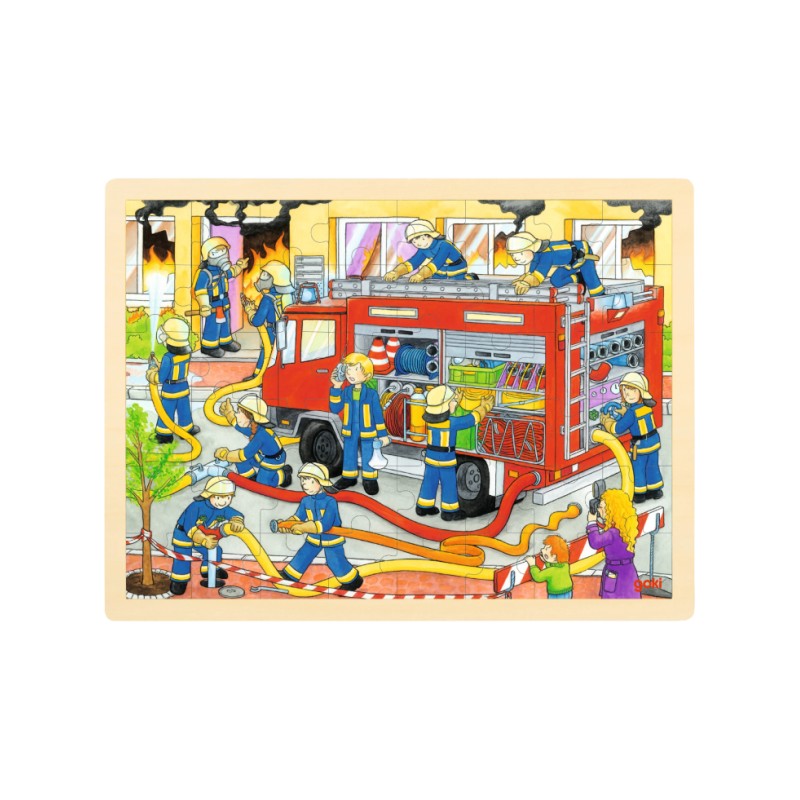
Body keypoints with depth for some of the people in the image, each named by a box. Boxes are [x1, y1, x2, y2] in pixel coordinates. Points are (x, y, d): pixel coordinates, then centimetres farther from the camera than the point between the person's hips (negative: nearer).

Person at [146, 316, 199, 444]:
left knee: (166, 413, 14)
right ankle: (186, 430, 36)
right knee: (184, 411, 21)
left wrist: (152, 369, -4)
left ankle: (164, 435, 27)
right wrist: (158, 365, 5)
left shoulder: (168, 358, -31)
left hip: (170, 391, -4)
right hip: (183, 388, 4)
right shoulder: (188, 353, -14)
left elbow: (160, 378, -22)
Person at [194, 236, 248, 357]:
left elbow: (230, 273, 26)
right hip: (212, 305, -9)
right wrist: (204, 306, -31)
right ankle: (209, 346, 14)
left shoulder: (221, 269, 1)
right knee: (212, 326, 1)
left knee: (224, 323, 21)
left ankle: (225, 342, 37)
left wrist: (239, 266, 26)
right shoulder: (204, 273, -27)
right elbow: (200, 290, -27)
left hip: (224, 303, 9)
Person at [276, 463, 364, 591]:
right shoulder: (305, 501, -9)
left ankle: (352, 580, 21)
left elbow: (324, 525, -38)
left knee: (336, 562, 2)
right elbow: (298, 518, -2)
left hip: (331, 539, -5)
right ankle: (289, 575, 31)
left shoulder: (330, 502, -30)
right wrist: (285, 524, -23)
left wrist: (301, 528, -38)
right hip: (313, 538, 6)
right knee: (302, 556, 12)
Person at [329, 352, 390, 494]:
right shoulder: (345, 392, -3)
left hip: (367, 432, -3)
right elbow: (334, 409, -8)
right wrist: (336, 389, -14)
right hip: (350, 431, 3)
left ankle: (370, 479, 19)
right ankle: (349, 477, 29)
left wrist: (382, 434, -7)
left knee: (368, 457, 5)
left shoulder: (371, 394, -12)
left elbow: (378, 415, -7)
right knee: (349, 455, 14)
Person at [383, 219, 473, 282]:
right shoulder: (423, 250, -4)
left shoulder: (444, 245, -26)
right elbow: (412, 262, -18)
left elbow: (436, 263, -41)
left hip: (457, 279, -6)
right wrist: (395, 273, -39)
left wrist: (420, 276, -59)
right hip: (439, 278, 6)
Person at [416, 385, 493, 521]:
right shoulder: (452, 422, -23)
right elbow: (472, 418, -13)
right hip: (446, 458, -6)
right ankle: (449, 512, 14)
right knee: (449, 485, 6)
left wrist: (457, 400, 23)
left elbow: (443, 412, 16)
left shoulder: (429, 419, -7)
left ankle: (424, 507, 25)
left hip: (431, 455, 6)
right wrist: (485, 407, 3)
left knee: (429, 481, 16)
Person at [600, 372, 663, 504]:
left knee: (638, 469, 10)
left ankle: (639, 493, 18)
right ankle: (655, 490, 29)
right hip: (654, 441, 7)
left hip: (641, 445, -7)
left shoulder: (631, 412, -25)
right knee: (652, 466, 18)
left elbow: (617, 429, -19)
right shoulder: (646, 406, -3)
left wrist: (605, 420, -4)